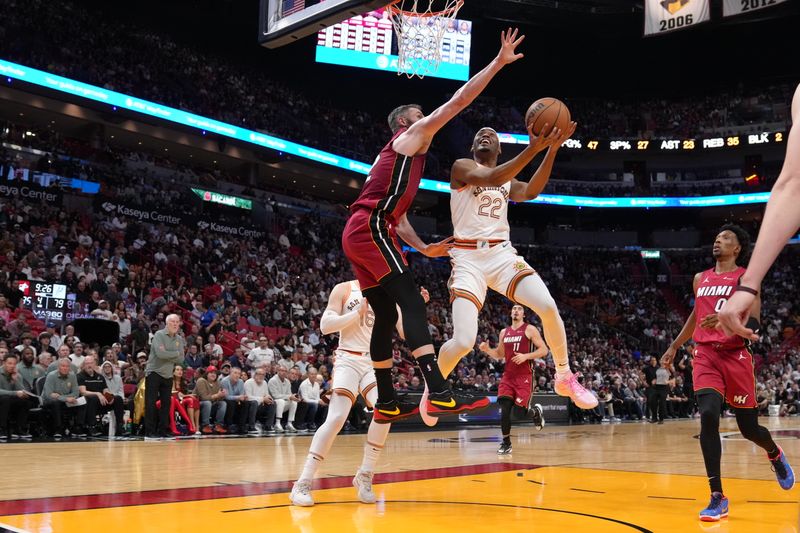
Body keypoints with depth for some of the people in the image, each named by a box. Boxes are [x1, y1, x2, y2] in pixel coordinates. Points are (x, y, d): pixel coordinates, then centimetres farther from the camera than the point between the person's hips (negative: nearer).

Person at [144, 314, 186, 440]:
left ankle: (163, 431, 13)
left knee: (166, 404, 6)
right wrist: (176, 353, -10)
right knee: (150, 403, -5)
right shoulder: (159, 335, -10)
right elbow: (160, 353, -24)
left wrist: (167, 356, -16)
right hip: (154, 372, -6)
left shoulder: (179, 339, 6)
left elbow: (180, 359, -1)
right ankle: (149, 432, -3)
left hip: (168, 375, 6)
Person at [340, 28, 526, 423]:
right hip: (371, 230, -10)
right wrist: (498, 62, 1)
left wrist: (423, 248, 25)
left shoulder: (398, 155, 33)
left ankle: (386, 404, 14)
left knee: (386, 315, 11)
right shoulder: (411, 136, 7)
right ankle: (439, 395, -30)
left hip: (357, 234, 10)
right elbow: (457, 102, -1)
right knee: (412, 304, -19)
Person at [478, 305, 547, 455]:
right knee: (504, 410, -6)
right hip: (508, 376, 5)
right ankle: (506, 444, 5)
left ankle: (536, 411, 25)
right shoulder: (504, 332, 13)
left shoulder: (530, 329, -3)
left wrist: (525, 356, -20)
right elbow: (499, 354, 22)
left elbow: (544, 350, -7)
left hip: (524, 376, -4)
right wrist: (487, 349, 2)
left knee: (521, 408, -11)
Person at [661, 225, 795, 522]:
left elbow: (754, 323, -12)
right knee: (708, 416, -19)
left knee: (748, 428, 5)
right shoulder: (700, 279, 14)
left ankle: (775, 455, 44)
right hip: (705, 355, 3)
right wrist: (675, 346, 26)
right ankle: (717, 498, -14)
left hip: (736, 356, -3)